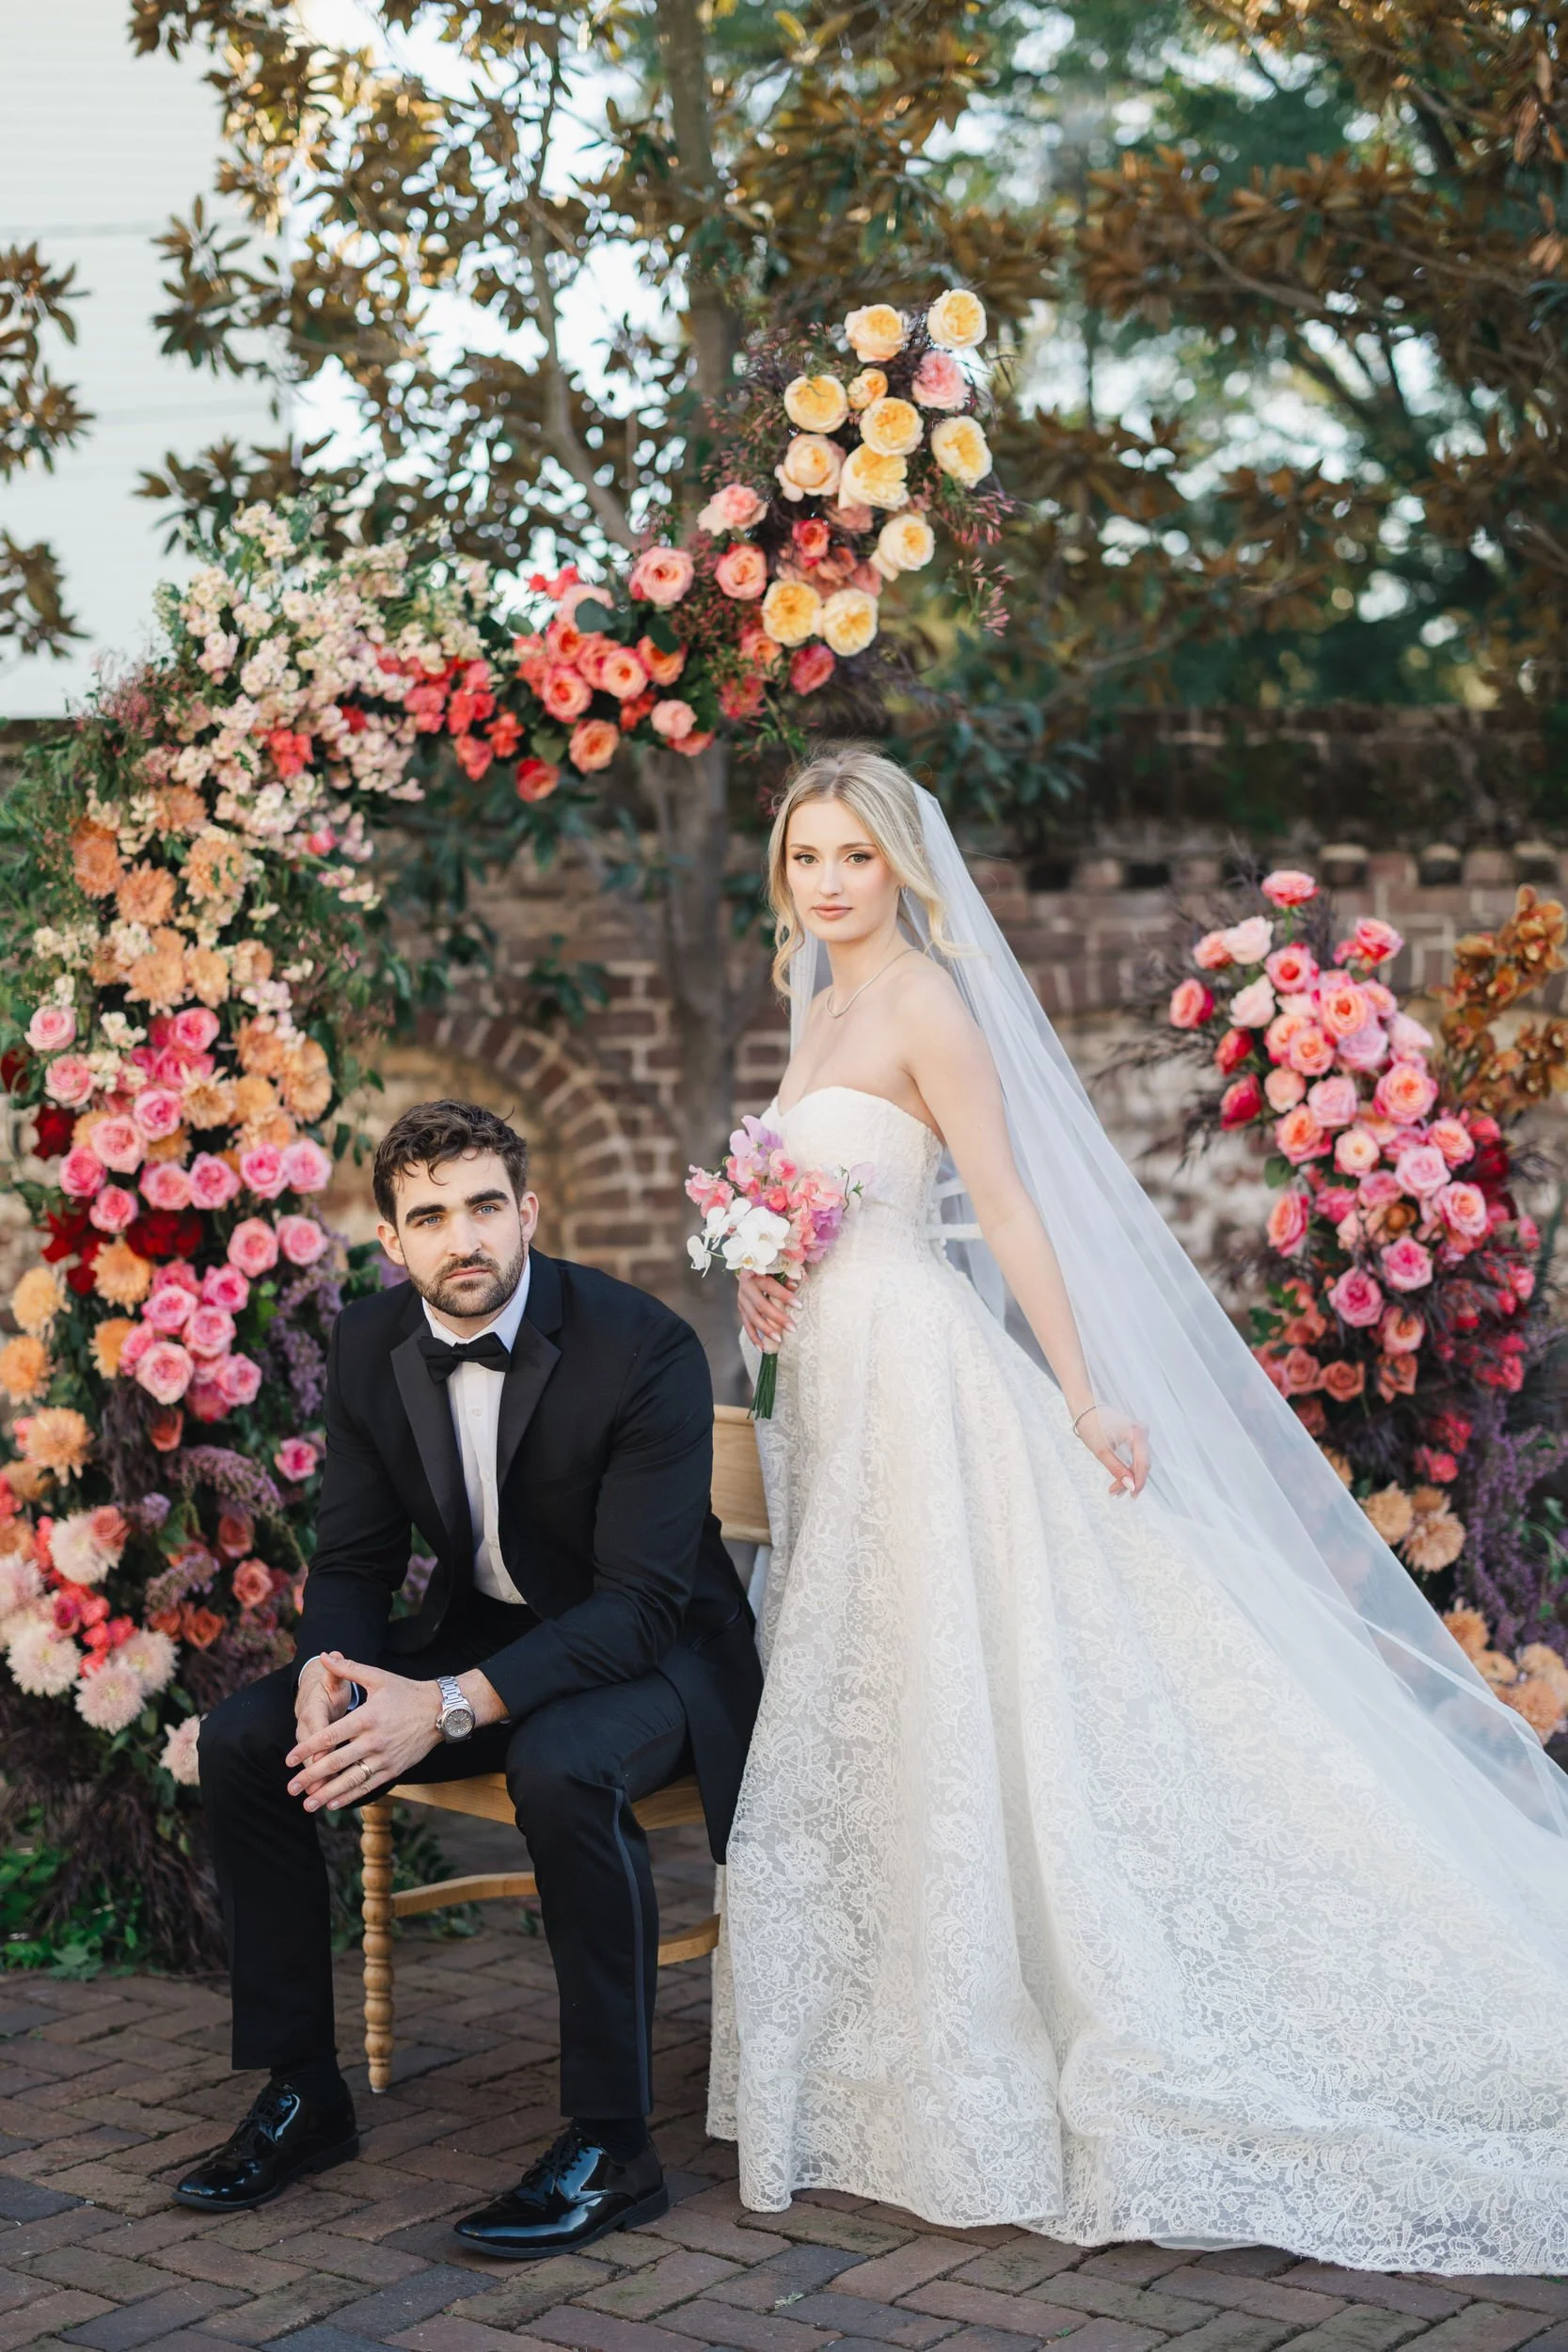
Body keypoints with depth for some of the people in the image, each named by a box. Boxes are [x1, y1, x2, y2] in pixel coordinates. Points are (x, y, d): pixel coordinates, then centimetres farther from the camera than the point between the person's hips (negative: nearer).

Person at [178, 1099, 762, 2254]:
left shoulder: (644, 1345, -24)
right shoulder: (370, 1346, -6)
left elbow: (641, 1602, -27)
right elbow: (355, 1559, 1)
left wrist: (451, 1707, -38)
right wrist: (330, 1666, -24)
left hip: (651, 1649, -6)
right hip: (481, 1630, 6)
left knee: (560, 1765, -38)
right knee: (242, 1739, -12)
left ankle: (611, 2143, -23)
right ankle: (302, 2092, 3)